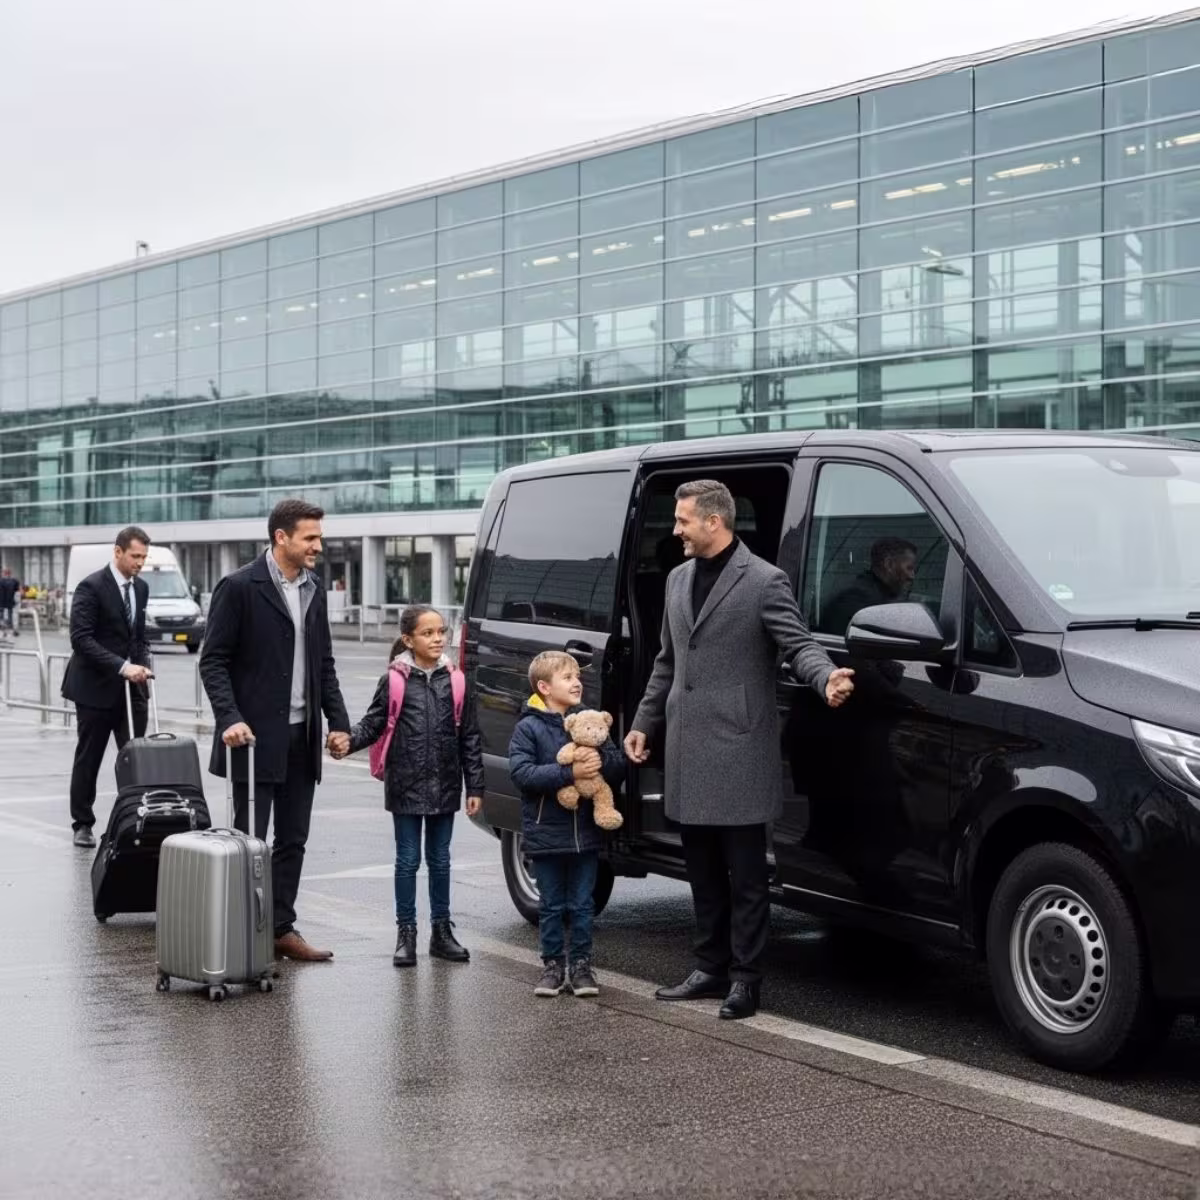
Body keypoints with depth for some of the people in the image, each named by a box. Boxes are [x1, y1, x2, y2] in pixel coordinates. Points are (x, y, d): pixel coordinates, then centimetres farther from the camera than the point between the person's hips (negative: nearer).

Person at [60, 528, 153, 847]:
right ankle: (83, 824, 17)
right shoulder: (92, 587, -13)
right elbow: (81, 639, -20)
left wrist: (143, 664, -2)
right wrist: (122, 666, -27)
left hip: (130, 687, 5)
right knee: (88, 759, 6)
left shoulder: (141, 588, 8)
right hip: (96, 686, -5)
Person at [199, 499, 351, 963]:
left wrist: (338, 721, 9)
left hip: (301, 738, 7)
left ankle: (282, 929, 17)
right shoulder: (239, 588, -9)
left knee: (292, 841, 9)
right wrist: (229, 719, -20)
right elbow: (213, 661, -10)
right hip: (257, 737, -7)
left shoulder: (313, 590, 11)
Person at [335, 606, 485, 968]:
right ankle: (406, 933, 14)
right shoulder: (395, 679, -4)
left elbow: (469, 737, 4)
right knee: (408, 859, 6)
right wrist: (349, 742, -20)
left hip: (444, 786, 2)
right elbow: (374, 722, 0)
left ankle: (441, 931, 22)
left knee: (440, 859, 12)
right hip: (406, 786, -2)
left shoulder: (454, 681, 1)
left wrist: (475, 787, 2)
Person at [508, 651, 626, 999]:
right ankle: (553, 965, 17)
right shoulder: (529, 728, -6)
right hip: (546, 835, -3)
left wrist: (601, 762, -18)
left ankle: (581, 965, 17)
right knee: (551, 905, 8)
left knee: (582, 905, 9)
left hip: (585, 833, 3)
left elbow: (619, 768, 5)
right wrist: (569, 773, -25)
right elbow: (522, 772, -18)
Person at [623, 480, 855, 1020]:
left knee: (745, 875, 0)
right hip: (688, 751, 7)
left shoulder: (764, 581, -8)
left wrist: (827, 678, -33)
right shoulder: (679, 579, 15)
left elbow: (799, 644, -12)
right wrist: (644, 723, 23)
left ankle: (745, 979, 7)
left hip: (739, 752, -7)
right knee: (704, 873, 15)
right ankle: (711, 969, 24)